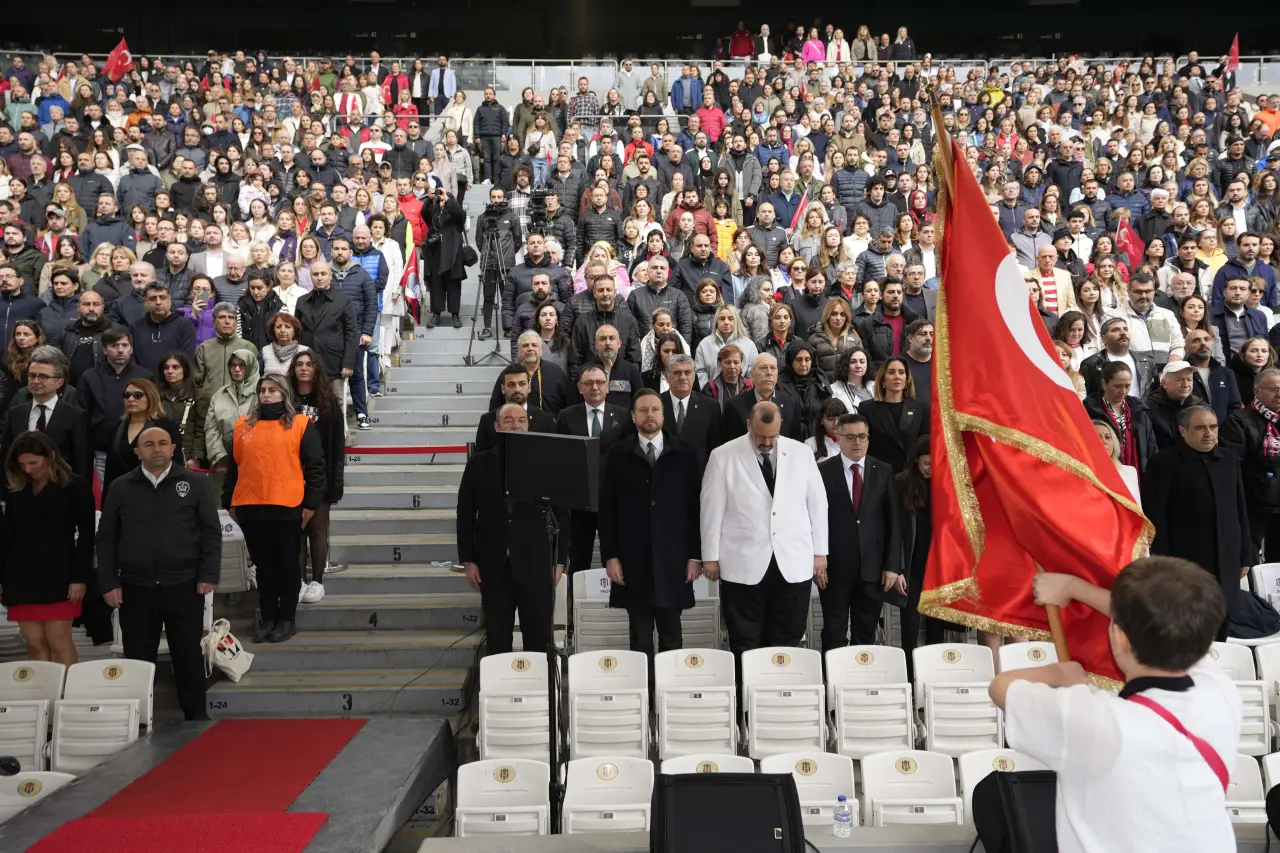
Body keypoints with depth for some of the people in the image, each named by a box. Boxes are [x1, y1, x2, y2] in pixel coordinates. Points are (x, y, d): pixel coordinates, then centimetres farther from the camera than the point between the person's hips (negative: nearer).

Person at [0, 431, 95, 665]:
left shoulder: (75, 486, -2)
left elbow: (86, 535, -5)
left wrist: (80, 577, -11)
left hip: (59, 577, -4)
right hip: (22, 577, 4)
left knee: (59, 640, -3)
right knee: (34, 643, 4)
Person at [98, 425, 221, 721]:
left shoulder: (196, 483, 1)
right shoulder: (121, 488, 6)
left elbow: (211, 532, 0)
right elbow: (106, 539, 7)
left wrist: (209, 575, -7)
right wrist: (109, 583, 0)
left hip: (184, 585, -1)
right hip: (135, 588, 2)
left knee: (189, 655, 6)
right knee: (138, 658, 9)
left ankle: (196, 716, 17)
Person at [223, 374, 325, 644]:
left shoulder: (300, 424, -1)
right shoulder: (243, 425, 11)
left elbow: (315, 467, -3)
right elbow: (233, 466, 16)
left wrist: (311, 503, -8)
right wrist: (229, 502, 14)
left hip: (287, 508, -4)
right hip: (249, 508, 4)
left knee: (287, 564, 6)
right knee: (263, 565, 12)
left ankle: (286, 618, 17)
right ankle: (267, 617, 23)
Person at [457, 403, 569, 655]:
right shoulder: (479, 464, 6)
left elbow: (561, 515, 1)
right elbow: (465, 514, 6)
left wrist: (560, 560, -2)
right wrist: (468, 560, 1)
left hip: (535, 566, -1)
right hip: (493, 567, 1)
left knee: (539, 640, 4)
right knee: (496, 640, 9)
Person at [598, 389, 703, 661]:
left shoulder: (686, 455, 4)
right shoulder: (617, 455, 4)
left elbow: (696, 508, 3)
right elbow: (607, 509, 3)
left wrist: (696, 555, -1)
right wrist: (610, 555, -3)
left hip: (673, 560, 0)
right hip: (632, 561, 0)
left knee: (671, 638, 8)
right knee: (640, 639, 7)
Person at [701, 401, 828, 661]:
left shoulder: (801, 453, 4)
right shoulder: (723, 456, -3)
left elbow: (817, 503, 9)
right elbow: (712, 509, 0)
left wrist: (820, 552, 9)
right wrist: (710, 557, 1)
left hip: (794, 564, 2)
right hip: (743, 566, -2)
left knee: (787, 644, 8)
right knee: (745, 647, 4)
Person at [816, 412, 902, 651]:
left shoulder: (883, 472, 5)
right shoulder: (822, 471, -3)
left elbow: (893, 522, 4)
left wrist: (892, 566, 0)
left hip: (872, 568, 2)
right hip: (835, 567, -2)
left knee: (866, 636, 11)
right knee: (834, 636, 6)